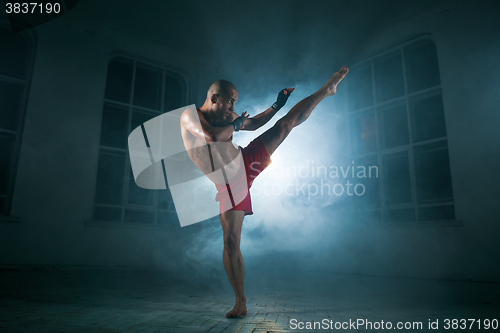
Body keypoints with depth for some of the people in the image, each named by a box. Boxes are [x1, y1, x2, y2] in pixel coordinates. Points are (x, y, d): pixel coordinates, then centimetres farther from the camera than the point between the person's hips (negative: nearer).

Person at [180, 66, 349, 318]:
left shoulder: (226, 117, 7)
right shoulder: (189, 116, -10)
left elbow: (254, 124, 22)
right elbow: (212, 136, -29)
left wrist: (277, 105, 17)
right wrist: (235, 124, -12)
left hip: (247, 163, 5)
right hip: (228, 186, -5)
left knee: (286, 122, 6)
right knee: (231, 242, -8)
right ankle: (240, 303, 4)